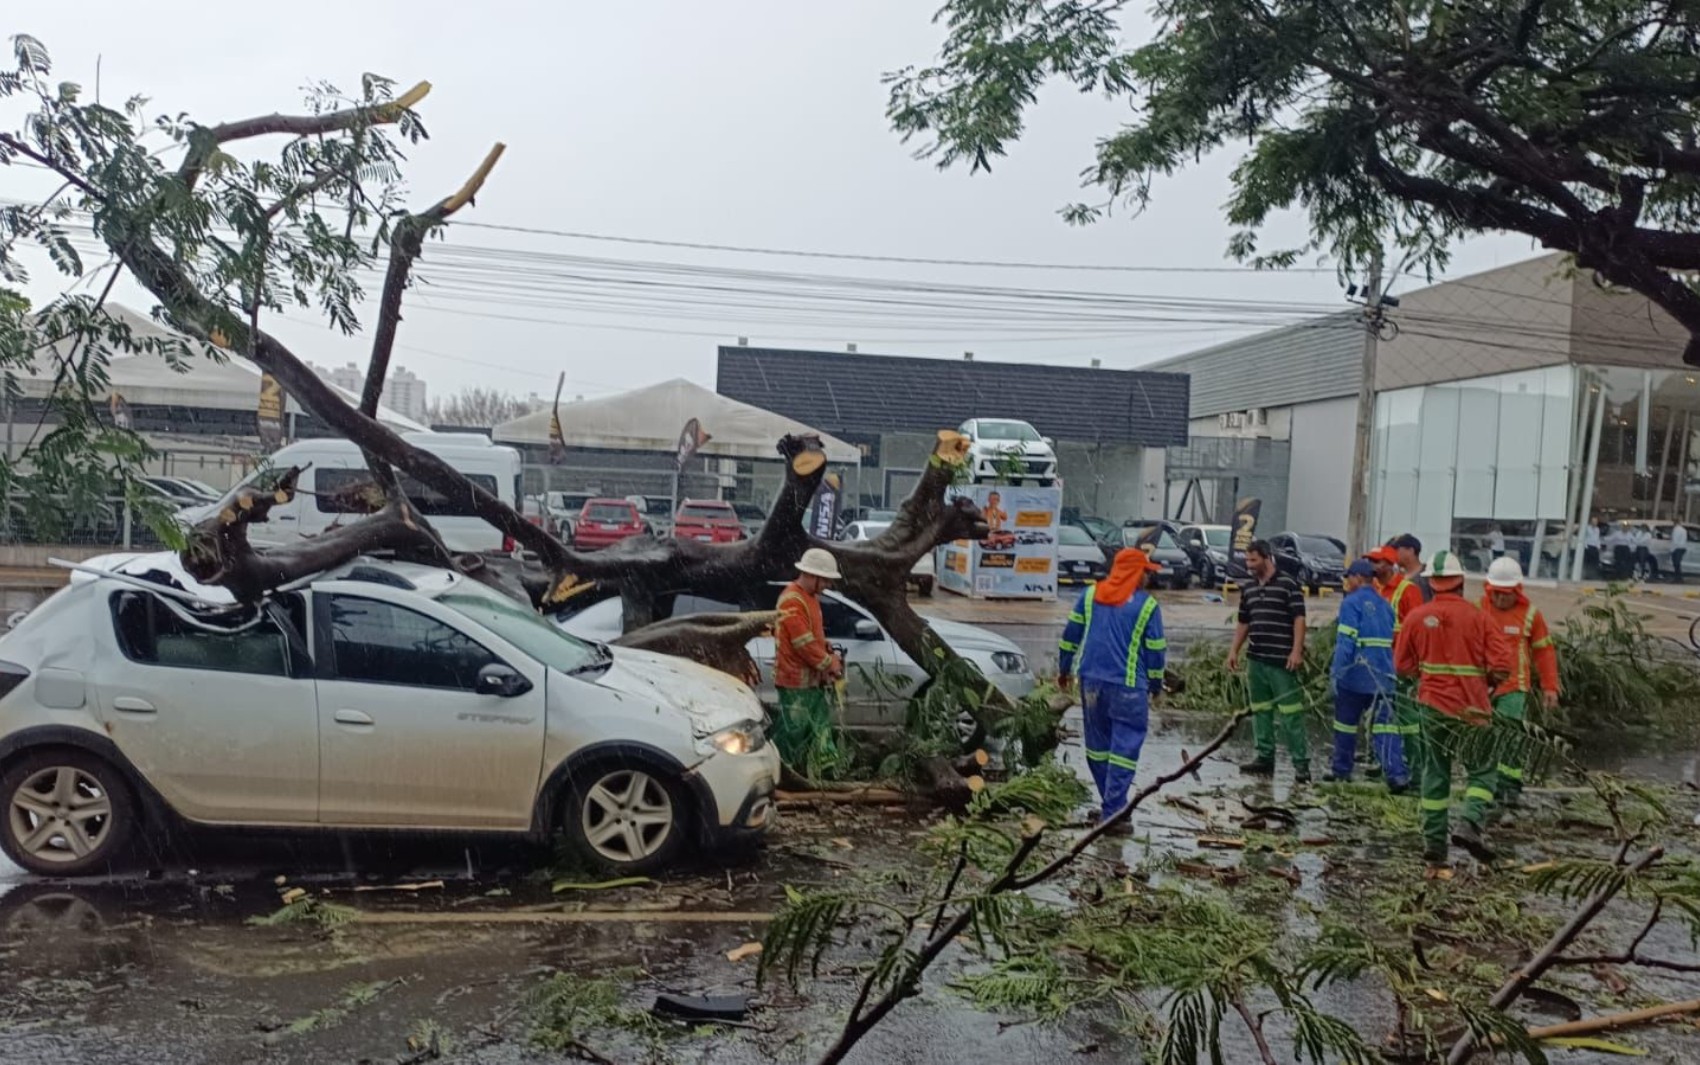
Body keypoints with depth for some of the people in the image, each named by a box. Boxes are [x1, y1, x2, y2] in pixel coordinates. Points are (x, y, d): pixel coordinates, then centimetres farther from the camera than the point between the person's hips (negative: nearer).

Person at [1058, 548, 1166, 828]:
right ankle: (1113, 811, -6)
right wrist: (1156, 685, 11)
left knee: (1098, 744, 15)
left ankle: (1111, 802, 24)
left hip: (1092, 680, 5)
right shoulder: (1147, 605, -5)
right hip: (1128, 686, -5)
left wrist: (1064, 669, 20)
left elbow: (1070, 634, 10)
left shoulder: (1090, 595, 7)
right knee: (1125, 748, -2)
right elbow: (1155, 650, -2)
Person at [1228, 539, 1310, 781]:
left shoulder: (1288, 585, -6)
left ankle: (1301, 763, -2)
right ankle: (1265, 758, 20)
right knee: (1260, 711, 11)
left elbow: (1299, 619, -10)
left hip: (1282, 661, -7)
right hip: (1256, 659, 7)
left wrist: (1297, 651, -17)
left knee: (1290, 713, -6)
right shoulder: (1248, 589, 14)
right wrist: (1234, 650, 12)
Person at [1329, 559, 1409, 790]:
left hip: (1355, 675, -5)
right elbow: (1394, 641, 17)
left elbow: (1346, 641, -16)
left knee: (1346, 723, 10)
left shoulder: (1351, 603, -8)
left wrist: (1337, 672, -15)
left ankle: (1342, 770, 22)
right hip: (1383, 676, 5)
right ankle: (1397, 773, -13)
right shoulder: (1384, 605, 14)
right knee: (1384, 724, 1)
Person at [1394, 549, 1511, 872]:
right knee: (1483, 771, 10)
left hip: (1432, 705, 3)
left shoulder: (1417, 617, -3)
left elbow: (1402, 665, 4)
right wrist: (1481, 677, 10)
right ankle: (1470, 823, -13)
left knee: (1435, 774, 13)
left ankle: (1434, 844, 13)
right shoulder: (1476, 617, -9)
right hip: (1470, 709, -3)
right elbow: (1499, 667, -10)